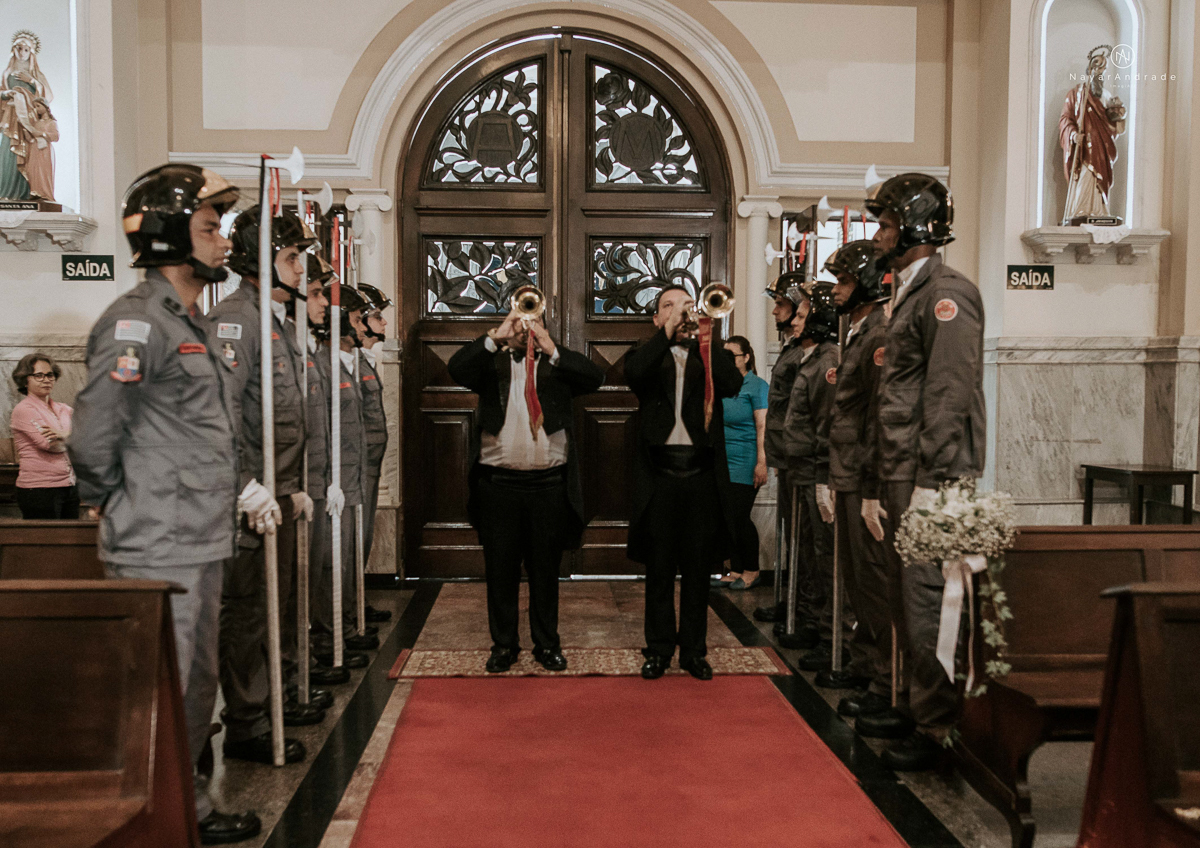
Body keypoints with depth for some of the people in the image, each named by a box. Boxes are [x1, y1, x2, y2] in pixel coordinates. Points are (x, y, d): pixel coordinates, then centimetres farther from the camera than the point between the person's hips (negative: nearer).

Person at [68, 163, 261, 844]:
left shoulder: (192, 323, 16)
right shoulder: (138, 321, -14)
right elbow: (93, 439, -17)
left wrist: (237, 491, 13)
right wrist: (116, 506, -4)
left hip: (202, 544, 10)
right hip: (159, 552, -10)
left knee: (198, 687, 19)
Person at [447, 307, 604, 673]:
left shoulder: (558, 364, 9)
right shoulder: (492, 362, 8)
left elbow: (594, 377, -8)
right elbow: (457, 368, -10)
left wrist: (550, 348, -16)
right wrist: (496, 336, -17)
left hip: (549, 484, 0)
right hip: (498, 482, 0)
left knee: (546, 570, 10)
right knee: (500, 570, 8)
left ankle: (547, 644, 23)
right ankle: (504, 645, 22)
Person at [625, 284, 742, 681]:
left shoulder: (709, 354, 13)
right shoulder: (648, 354, 11)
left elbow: (733, 384, -8)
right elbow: (633, 373, -13)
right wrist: (667, 333, -14)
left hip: (702, 473, 1)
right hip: (659, 473, -1)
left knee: (697, 569, 7)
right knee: (659, 569, 6)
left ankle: (694, 651, 17)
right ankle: (659, 649, 16)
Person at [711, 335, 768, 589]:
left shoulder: (756, 385, -6)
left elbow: (763, 427, -12)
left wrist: (762, 463, -18)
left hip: (744, 463, -6)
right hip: (723, 463, 6)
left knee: (739, 517, -6)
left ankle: (751, 571, 9)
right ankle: (736, 570, 15)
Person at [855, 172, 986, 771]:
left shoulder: (947, 293, -11)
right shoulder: (911, 295, 18)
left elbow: (951, 396, -18)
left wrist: (928, 483, -21)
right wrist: (890, 485, 17)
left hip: (932, 480, -10)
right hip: (905, 477, 10)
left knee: (927, 603, -5)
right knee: (912, 599, 16)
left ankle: (941, 731, 6)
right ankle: (919, 711, 27)